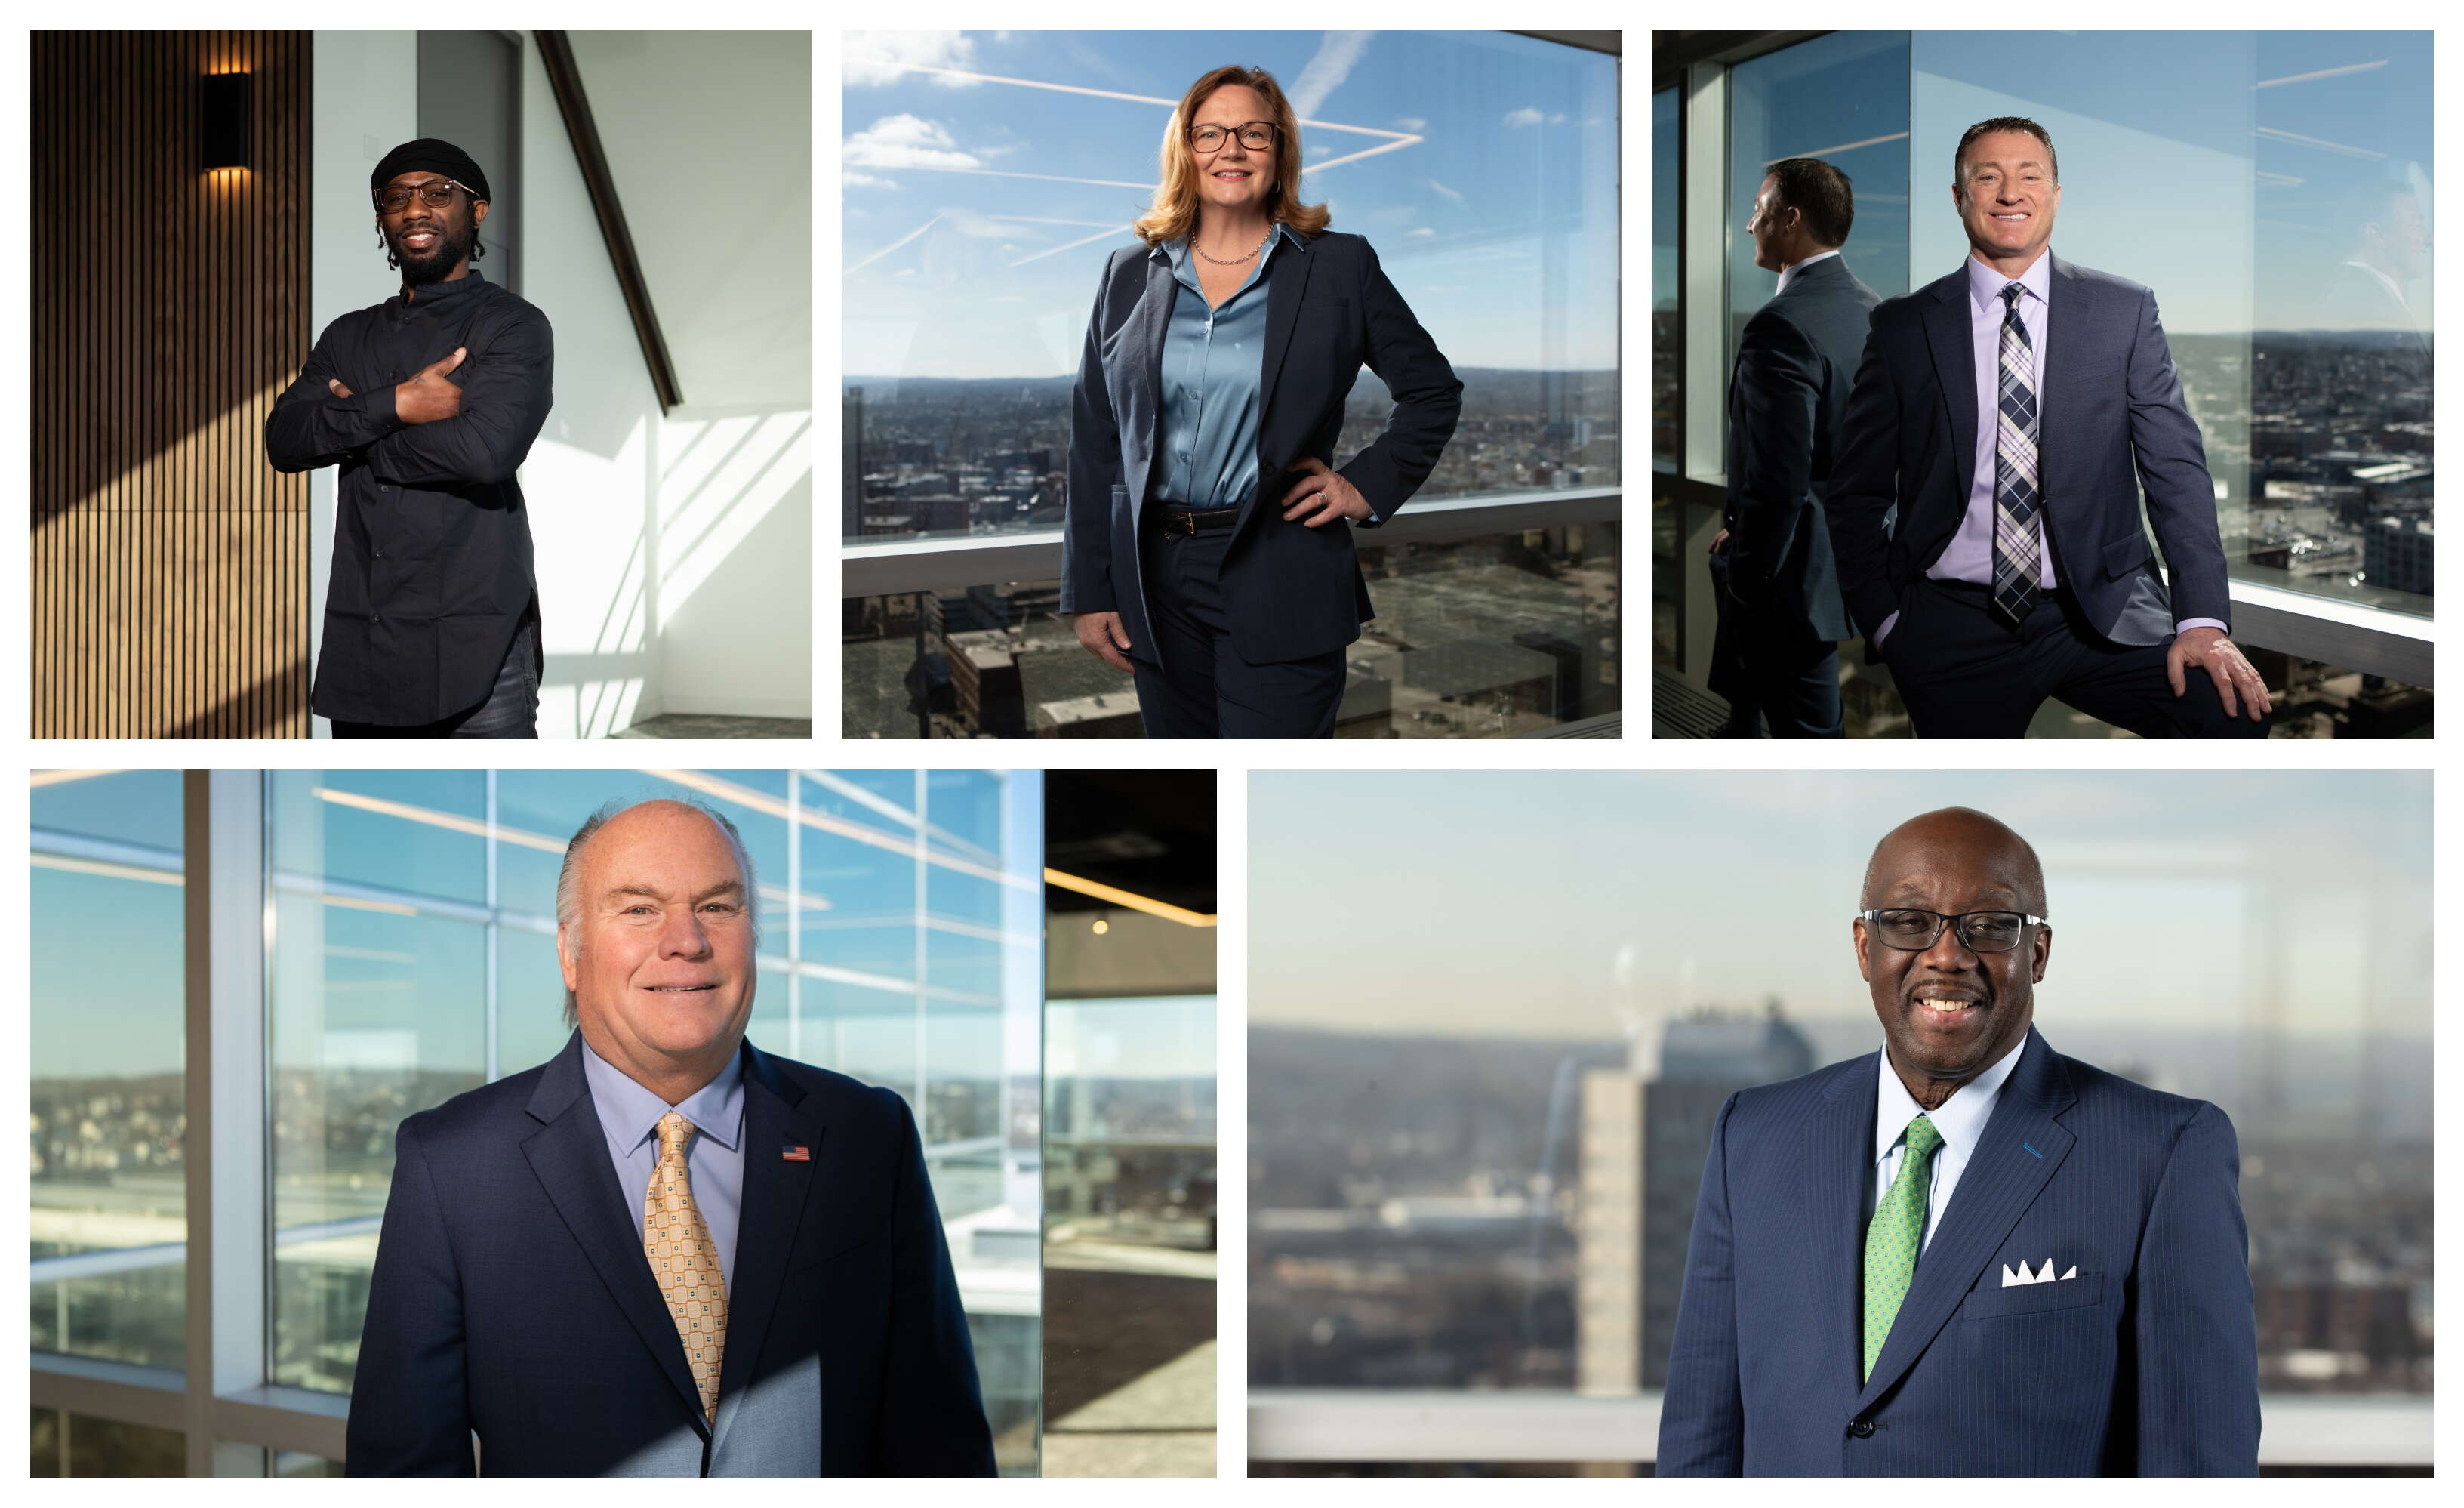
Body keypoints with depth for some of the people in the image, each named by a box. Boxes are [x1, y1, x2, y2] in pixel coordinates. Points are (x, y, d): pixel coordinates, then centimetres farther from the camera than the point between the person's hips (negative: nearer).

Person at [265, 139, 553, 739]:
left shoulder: (514, 327, -1)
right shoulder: (349, 337, 17)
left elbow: (485, 447, -18)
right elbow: (283, 439, 2)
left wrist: (353, 429, -5)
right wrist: (394, 406, -13)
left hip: (475, 643, -6)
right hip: (362, 642, 6)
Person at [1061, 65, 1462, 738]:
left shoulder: (1340, 268, 3)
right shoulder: (1132, 274, 10)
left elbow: (1434, 392, 12)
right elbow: (1093, 442, 10)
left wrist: (1367, 486, -1)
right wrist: (1089, 591, 5)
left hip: (1282, 585, -3)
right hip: (1156, 580, 3)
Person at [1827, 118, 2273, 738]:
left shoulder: (2124, 311, 6)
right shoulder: (1903, 327, 6)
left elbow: (2176, 469, 1)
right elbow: (1856, 494, 9)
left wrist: (2203, 618, -11)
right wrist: (1884, 624, -4)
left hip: (2104, 615, 0)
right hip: (1955, 631, 0)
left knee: (2234, 709, -23)